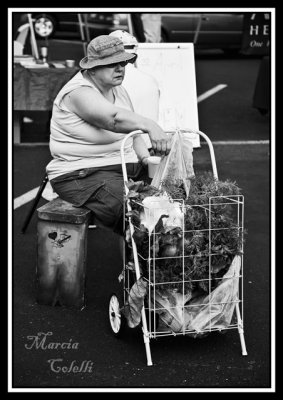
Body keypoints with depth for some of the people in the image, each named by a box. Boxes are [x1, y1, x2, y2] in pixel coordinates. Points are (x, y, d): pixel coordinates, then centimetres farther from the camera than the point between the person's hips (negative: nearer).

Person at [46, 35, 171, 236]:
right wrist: (150, 126, -52)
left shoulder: (119, 91, 13)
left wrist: (146, 157, 0)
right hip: (82, 175, -9)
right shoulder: (79, 93, -17)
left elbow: (131, 130, 19)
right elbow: (113, 118, -36)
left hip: (124, 167, 9)